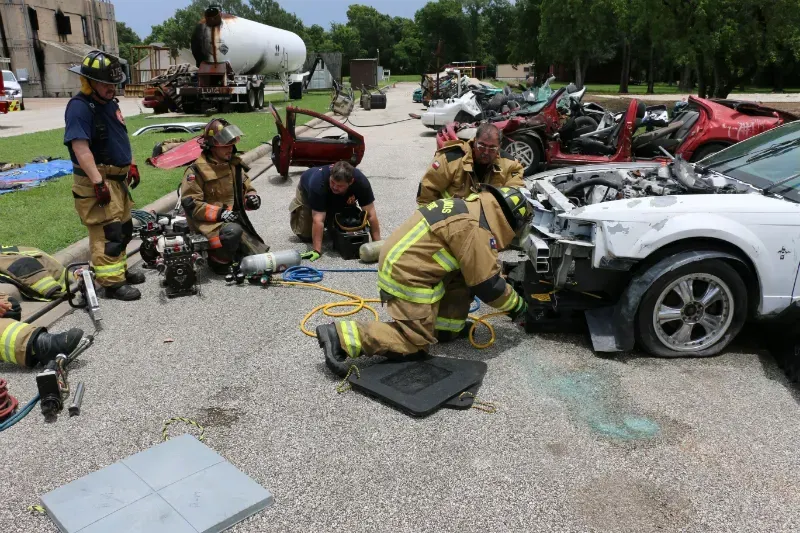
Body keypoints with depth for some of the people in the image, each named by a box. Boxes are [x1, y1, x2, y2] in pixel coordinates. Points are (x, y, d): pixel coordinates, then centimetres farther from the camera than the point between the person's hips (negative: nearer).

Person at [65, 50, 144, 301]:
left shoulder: (109, 103, 12)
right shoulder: (79, 108, -18)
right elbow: (80, 148, -25)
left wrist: (131, 164, 23)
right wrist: (98, 183, -28)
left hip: (117, 178, 10)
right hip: (97, 180, -10)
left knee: (123, 229, 18)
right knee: (108, 232, -7)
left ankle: (120, 270, 31)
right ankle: (112, 282, 0)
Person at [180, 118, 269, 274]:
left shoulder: (234, 165, 10)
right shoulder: (197, 170, -11)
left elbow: (247, 188, 19)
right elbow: (190, 203, -15)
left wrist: (252, 198, -6)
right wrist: (219, 213, -24)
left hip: (233, 219, 7)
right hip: (209, 222, -7)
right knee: (233, 232, -39)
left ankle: (231, 249, 22)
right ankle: (217, 258, -11)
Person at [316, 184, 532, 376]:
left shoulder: (473, 208, 11)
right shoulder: (475, 229, -19)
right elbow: (487, 284, -14)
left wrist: (505, 283, 26)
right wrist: (516, 304, 2)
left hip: (400, 261, 10)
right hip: (407, 275, -10)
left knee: (461, 274, 15)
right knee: (416, 340, -2)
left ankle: (446, 328, 20)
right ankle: (341, 336, -9)